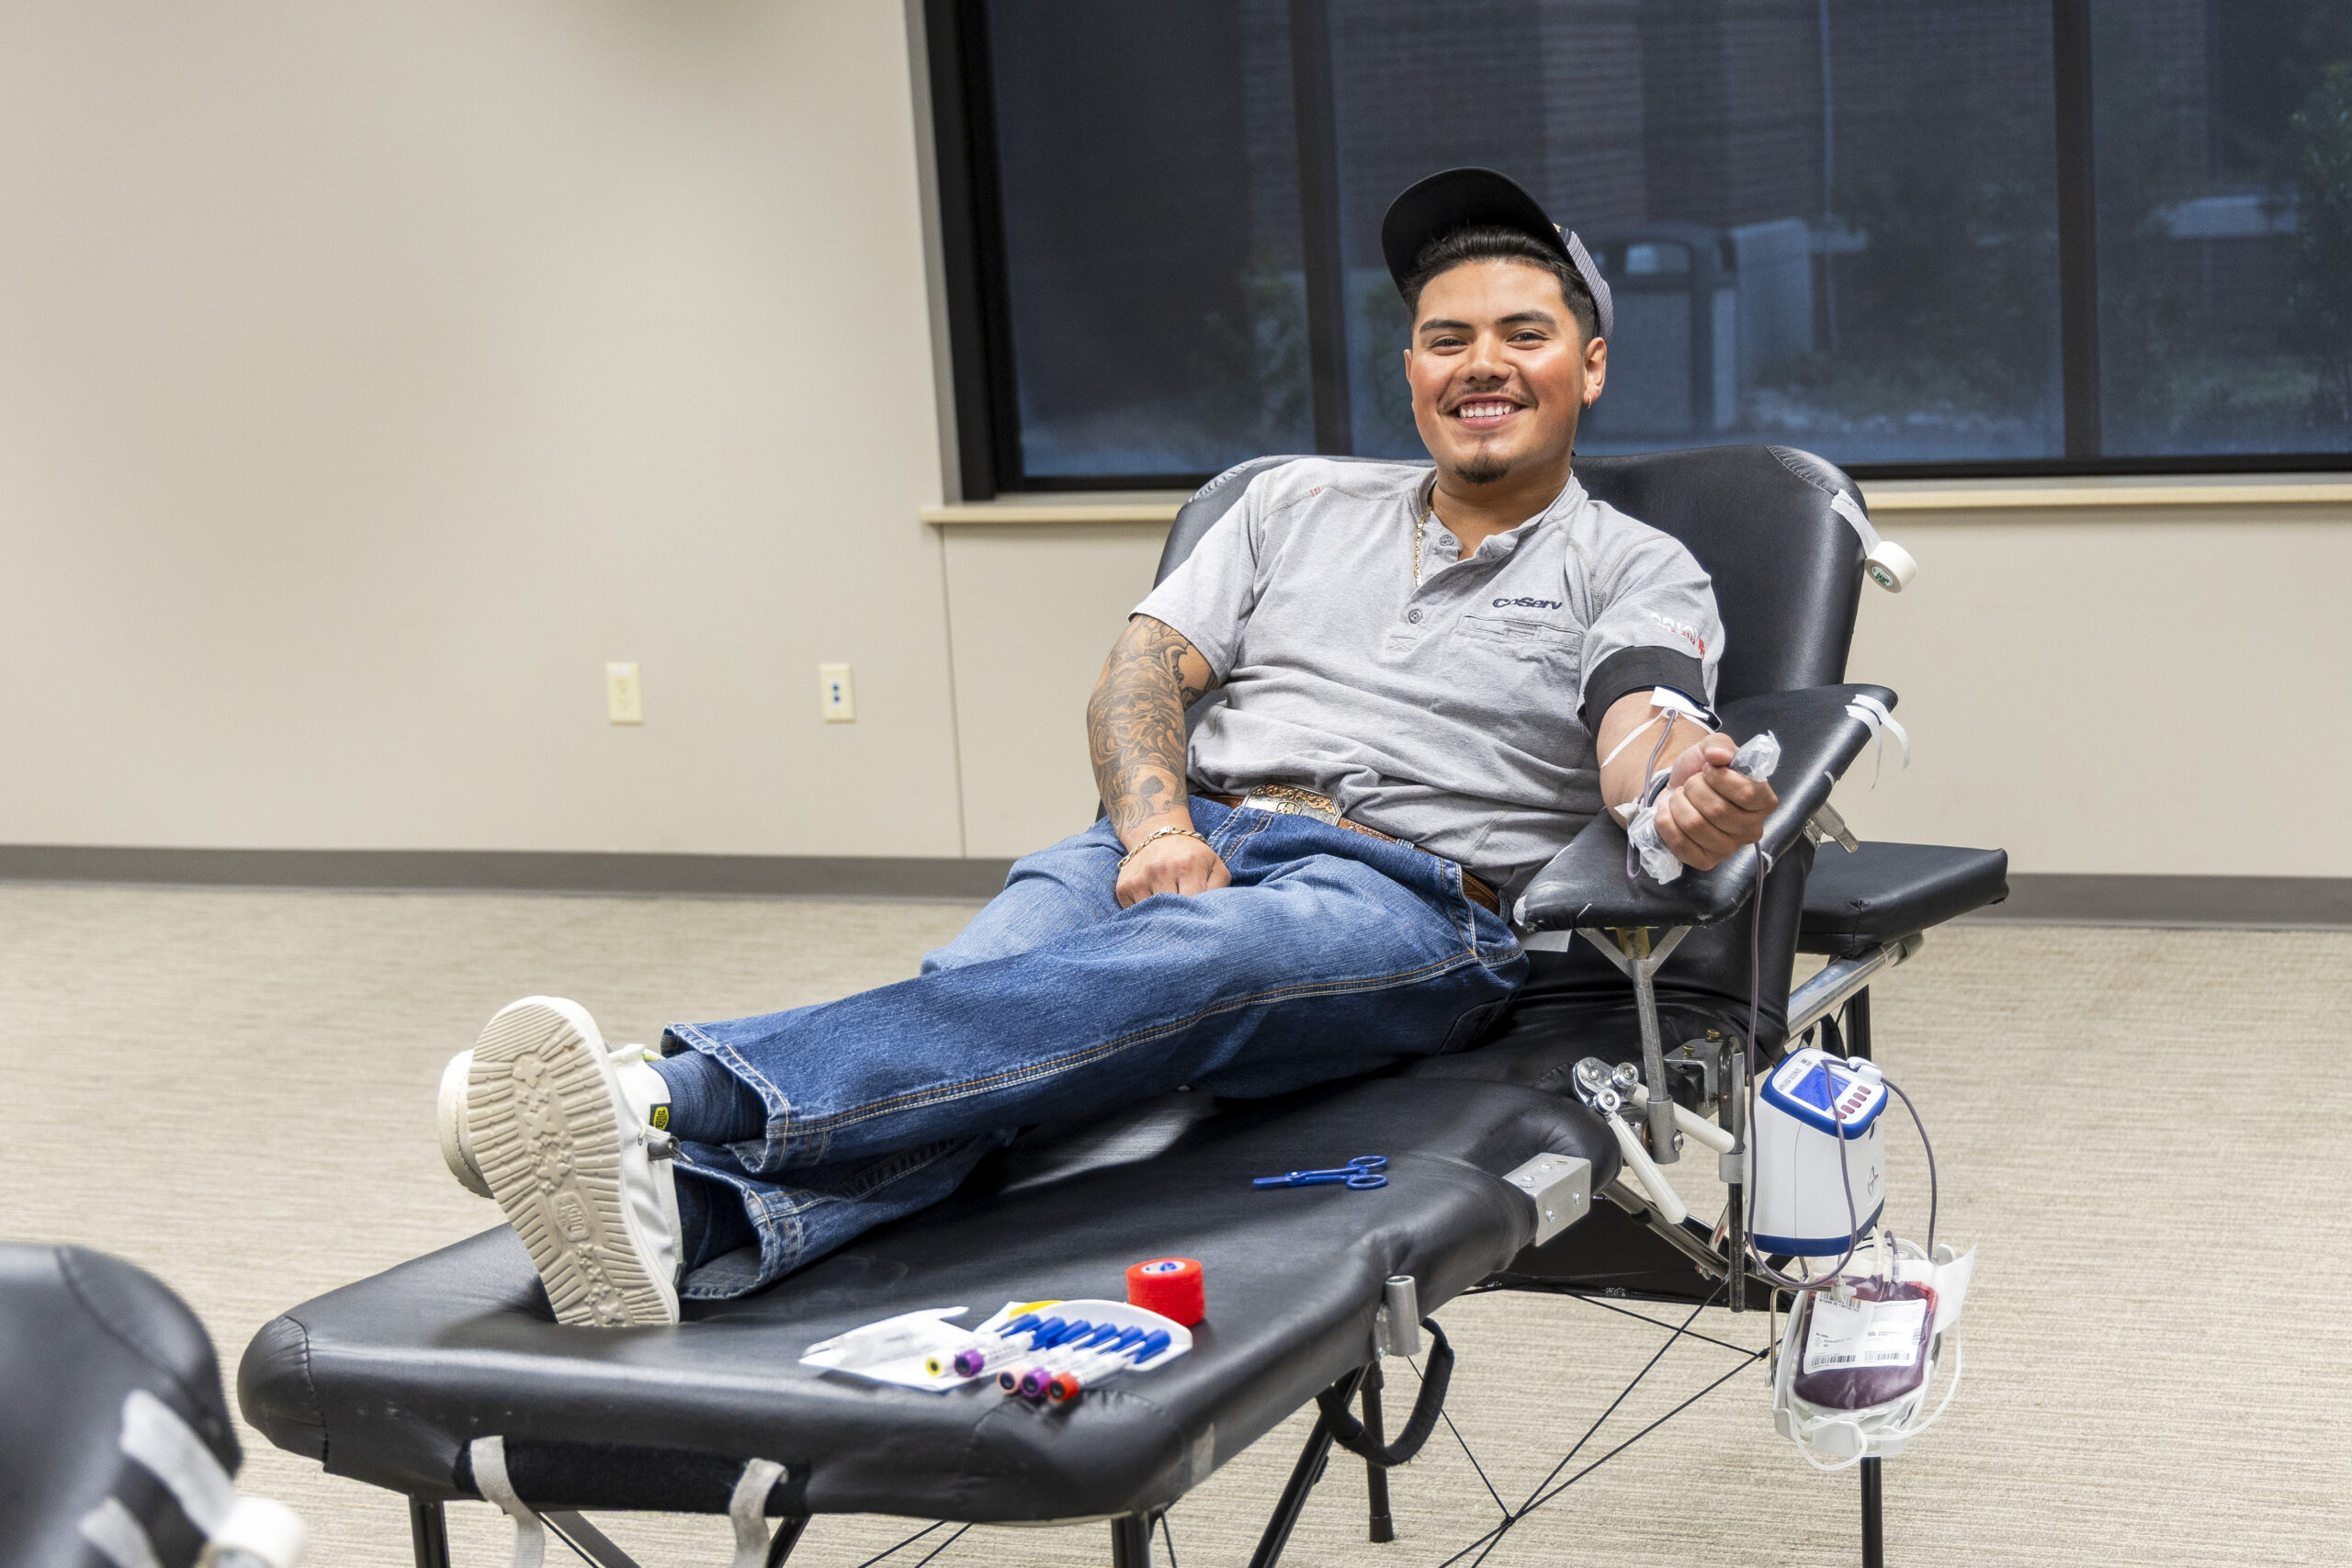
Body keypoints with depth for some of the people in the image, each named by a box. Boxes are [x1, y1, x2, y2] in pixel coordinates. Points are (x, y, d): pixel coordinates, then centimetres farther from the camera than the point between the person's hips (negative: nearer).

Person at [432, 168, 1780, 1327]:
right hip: (1190, 839, 4)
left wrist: (1692, 794, -34)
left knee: (1167, 968, -38)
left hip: (1408, 897, -4)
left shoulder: (1636, 573, 14)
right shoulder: (1300, 504, 26)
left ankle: (674, 1102, -59)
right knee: (994, 985, -31)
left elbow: (1644, 732, -7)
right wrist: (1156, 821, -8)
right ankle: (685, 1217, -61)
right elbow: (1144, 673, 15)